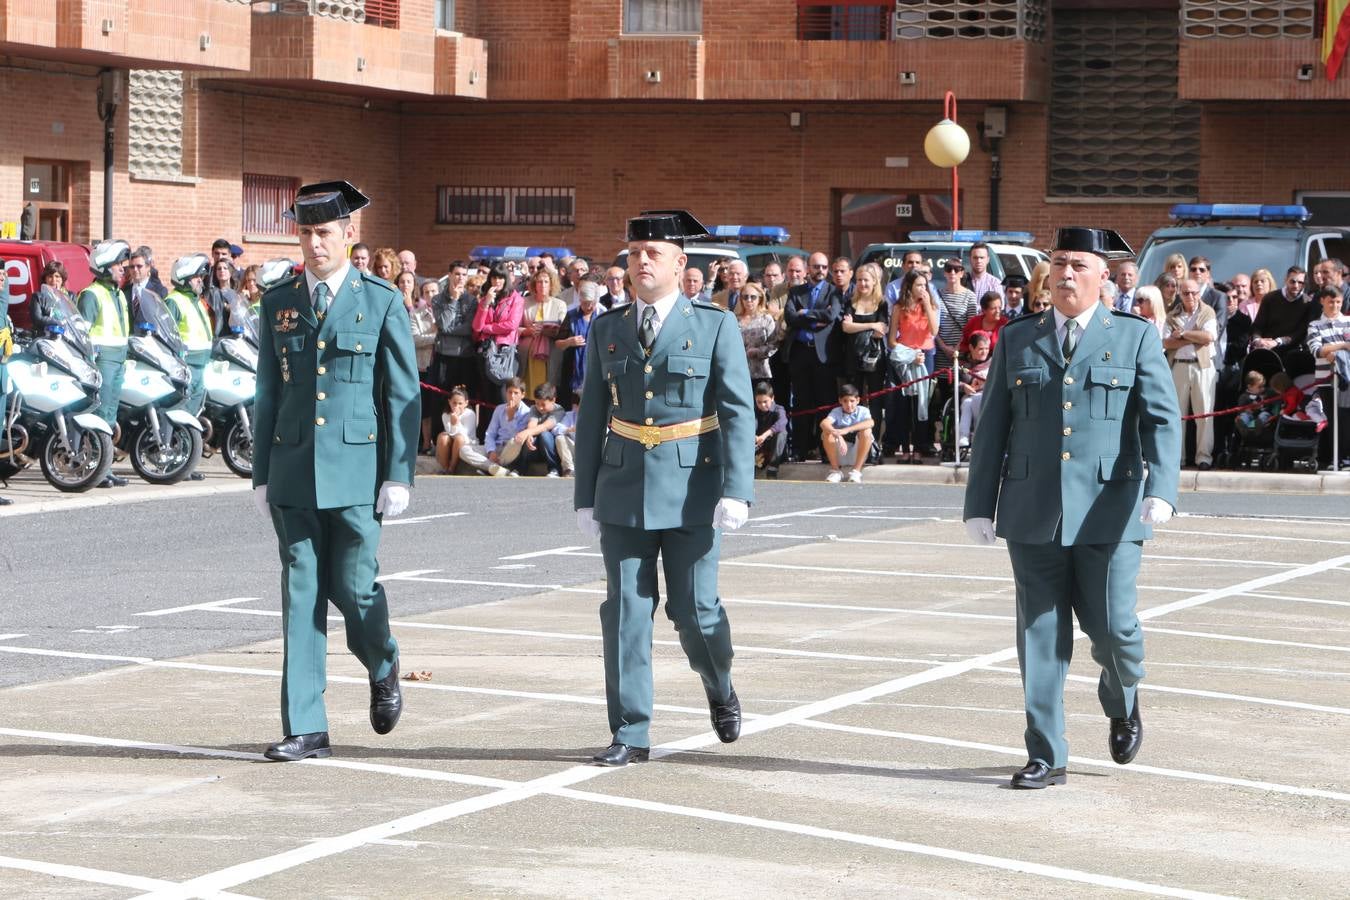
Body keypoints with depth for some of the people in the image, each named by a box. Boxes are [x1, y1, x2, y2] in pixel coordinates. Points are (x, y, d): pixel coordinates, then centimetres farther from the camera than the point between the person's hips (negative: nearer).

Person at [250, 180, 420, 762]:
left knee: (354, 588, -3)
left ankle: (382, 670, 30)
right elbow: (268, 393, 12)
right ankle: (305, 728, 5)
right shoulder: (278, 303, 10)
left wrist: (399, 474, -6)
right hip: (293, 471, 3)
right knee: (301, 594, 2)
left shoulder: (382, 303, 1)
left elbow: (403, 395, 0)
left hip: (356, 470, -3)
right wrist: (262, 473, 8)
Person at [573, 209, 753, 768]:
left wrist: (737, 491, -15)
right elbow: (592, 417, 11)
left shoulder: (715, 326, -1)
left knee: (694, 609, 2)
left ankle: (720, 690, 33)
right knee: (625, 609, 0)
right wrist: (585, 496, 7)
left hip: (691, 488, -3)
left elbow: (738, 413, -5)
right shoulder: (606, 329, 9)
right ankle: (630, 734, 6)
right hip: (623, 490, 3)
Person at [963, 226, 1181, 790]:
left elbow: (1162, 420, -4)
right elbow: (992, 427, 12)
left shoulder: (1137, 338, 5)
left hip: (1108, 512, -2)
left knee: (1112, 627, -2)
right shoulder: (1016, 341, 11)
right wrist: (980, 505, 6)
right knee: (1040, 634, 2)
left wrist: (1161, 489, -20)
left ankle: (1122, 704, 31)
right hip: (1033, 513, 2)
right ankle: (1046, 756, 9)